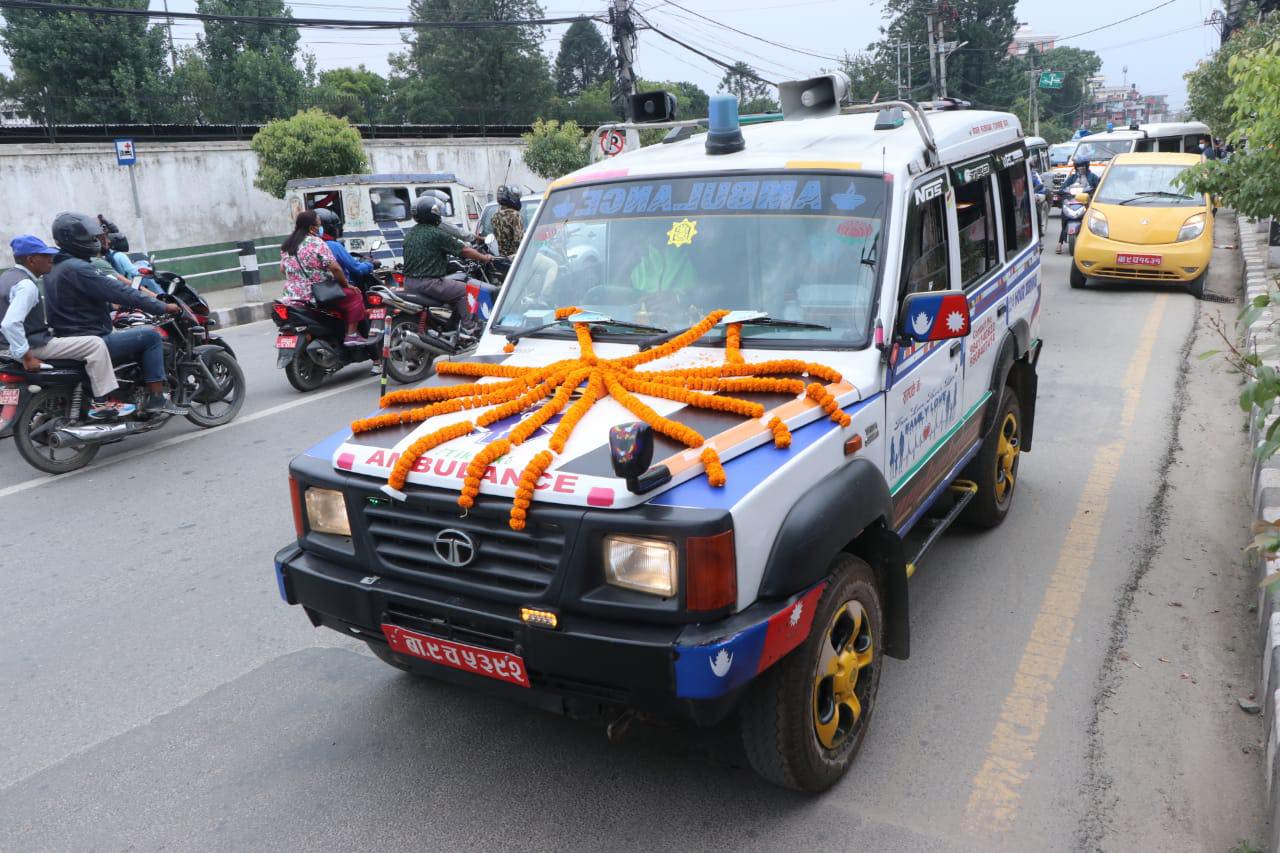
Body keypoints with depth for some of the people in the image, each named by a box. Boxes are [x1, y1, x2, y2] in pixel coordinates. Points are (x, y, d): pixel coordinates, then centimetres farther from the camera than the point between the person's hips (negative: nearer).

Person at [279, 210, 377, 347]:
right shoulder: (316, 243, -14)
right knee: (355, 296, 0)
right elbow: (334, 268, -18)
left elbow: (283, 269, 17)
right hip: (317, 295, -9)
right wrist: (346, 284, -5)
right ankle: (352, 335, -6)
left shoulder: (286, 245, 10)